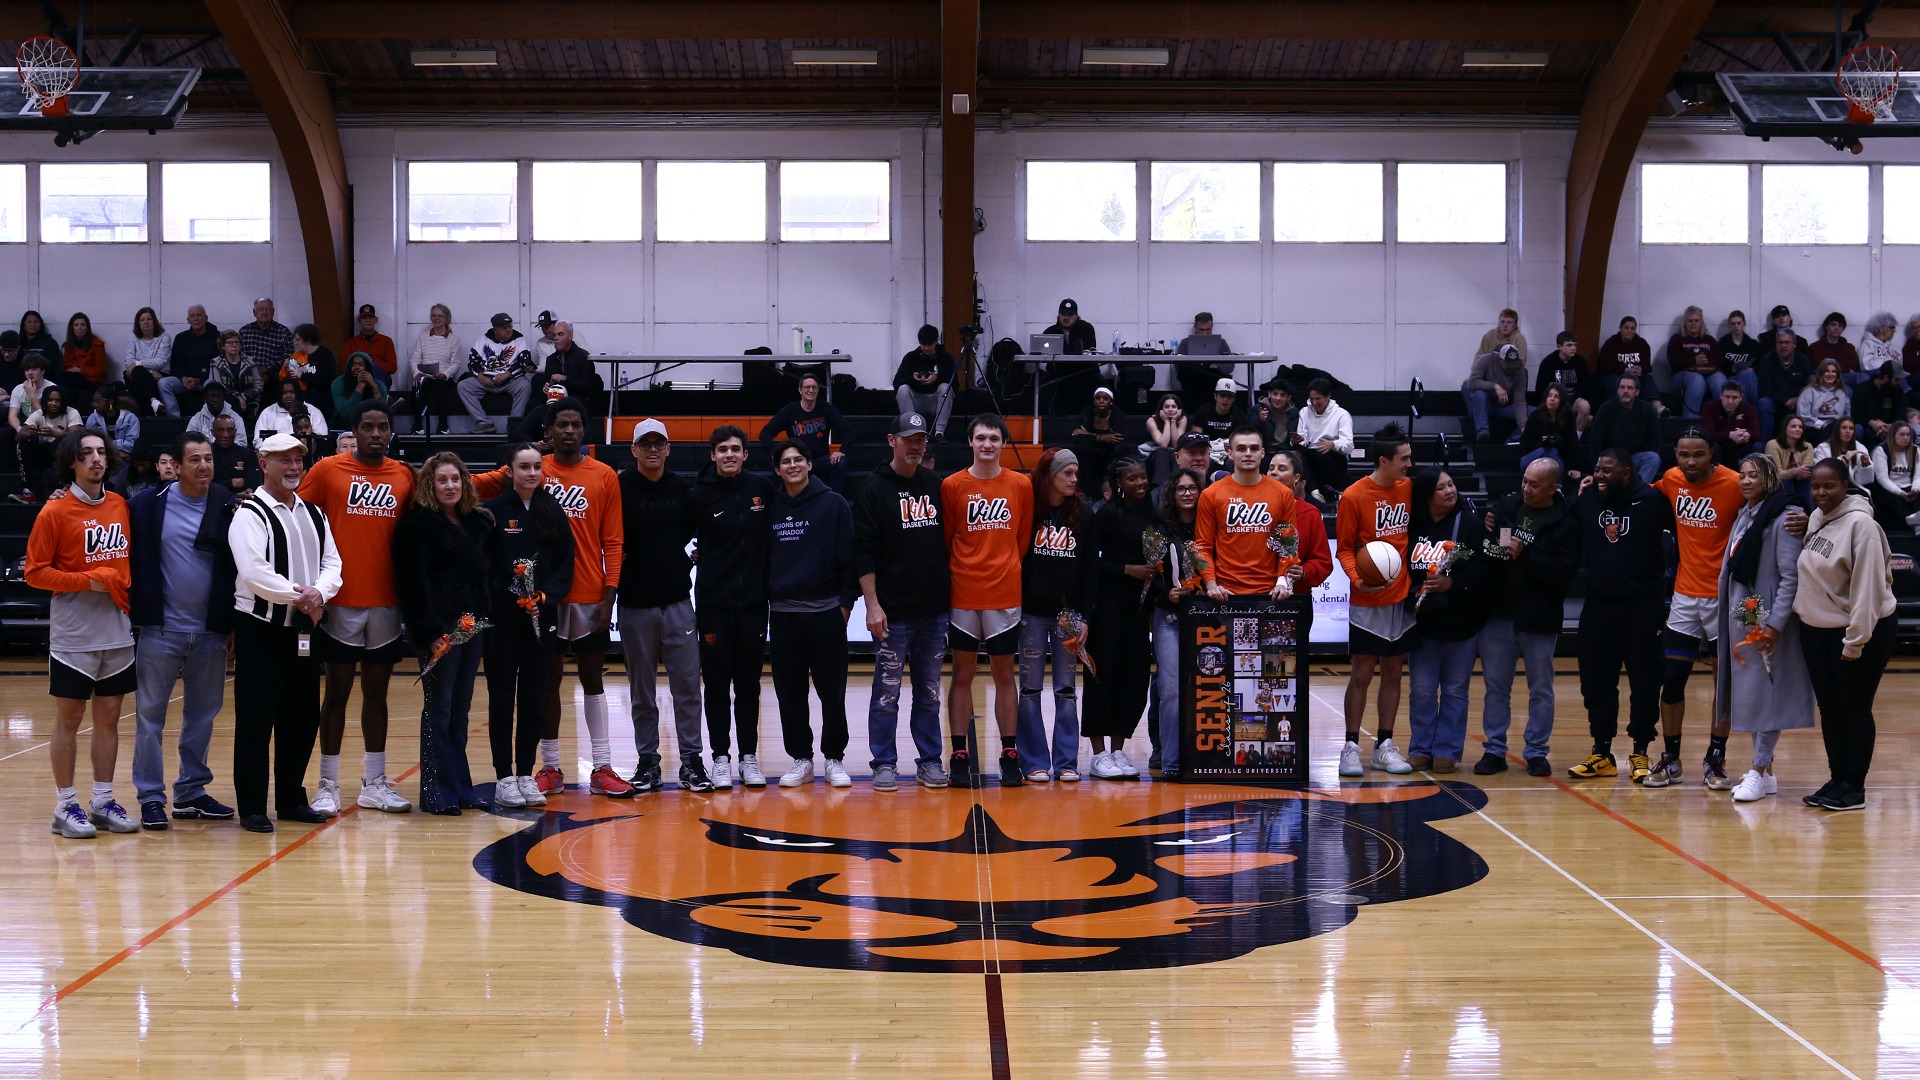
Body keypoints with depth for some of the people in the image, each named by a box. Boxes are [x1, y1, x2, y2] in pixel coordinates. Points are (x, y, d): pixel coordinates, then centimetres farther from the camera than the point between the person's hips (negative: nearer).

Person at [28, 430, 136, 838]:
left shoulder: (120, 506, 8)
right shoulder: (56, 511, -7)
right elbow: (35, 572, -8)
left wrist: (126, 585, 3)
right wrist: (89, 580, -15)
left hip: (118, 632, 5)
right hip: (73, 634, -5)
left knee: (109, 716, 9)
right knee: (68, 719, 3)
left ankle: (103, 802, 18)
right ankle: (65, 807, 10)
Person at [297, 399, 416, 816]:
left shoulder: (404, 476, 7)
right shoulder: (328, 470, -2)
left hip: (387, 599, 3)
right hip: (342, 599, -3)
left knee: (377, 691, 10)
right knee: (338, 691, 3)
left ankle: (374, 784, 18)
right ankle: (328, 785, 10)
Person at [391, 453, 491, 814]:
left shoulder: (476, 523, 14)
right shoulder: (416, 523, -6)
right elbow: (413, 582, -12)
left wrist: (484, 620, 9)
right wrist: (429, 632, -18)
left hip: (472, 627, 6)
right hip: (439, 630, -6)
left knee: (461, 710, 10)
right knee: (439, 710, -3)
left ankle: (461, 788, 16)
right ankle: (438, 793, 2)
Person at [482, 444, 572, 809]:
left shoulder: (554, 512, 8)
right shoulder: (494, 511, -2)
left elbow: (566, 563, 5)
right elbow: (479, 564, -5)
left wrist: (546, 596, -9)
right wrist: (508, 596, -15)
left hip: (542, 618, 3)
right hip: (502, 618, -3)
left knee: (535, 699, 6)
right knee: (502, 698, 1)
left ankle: (526, 775, 14)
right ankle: (504, 779, 6)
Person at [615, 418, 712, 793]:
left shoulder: (682, 487, 5)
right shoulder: (620, 488, -4)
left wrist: (684, 559, 7)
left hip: (677, 601, 2)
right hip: (635, 604, -2)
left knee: (687, 684, 0)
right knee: (641, 689, 6)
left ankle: (691, 761, 7)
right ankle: (647, 762, 14)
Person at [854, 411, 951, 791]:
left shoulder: (937, 485, 10)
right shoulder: (874, 489, -4)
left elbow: (949, 539, 15)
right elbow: (864, 552, -7)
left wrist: (951, 593, 10)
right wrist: (872, 604, -12)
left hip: (935, 609, 4)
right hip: (893, 612, -4)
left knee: (930, 691, 10)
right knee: (887, 692, 1)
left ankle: (930, 761, 17)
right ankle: (884, 764, 10)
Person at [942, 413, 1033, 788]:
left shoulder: (1021, 486, 3)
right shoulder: (952, 485, 0)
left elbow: (1024, 537, 9)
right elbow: (945, 541, 5)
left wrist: (1008, 570, 5)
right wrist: (958, 573, 2)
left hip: (1006, 594, 1)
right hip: (963, 595, -1)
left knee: (1004, 674, 6)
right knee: (963, 673, 4)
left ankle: (1009, 756, 11)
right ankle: (960, 755, 8)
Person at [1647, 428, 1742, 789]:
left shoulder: (1733, 484, -14)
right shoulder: (1672, 480, 2)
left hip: (1723, 595, -4)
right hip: (1685, 594, 4)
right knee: (1671, 678, 3)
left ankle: (1716, 759, 18)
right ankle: (1670, 760, 15)